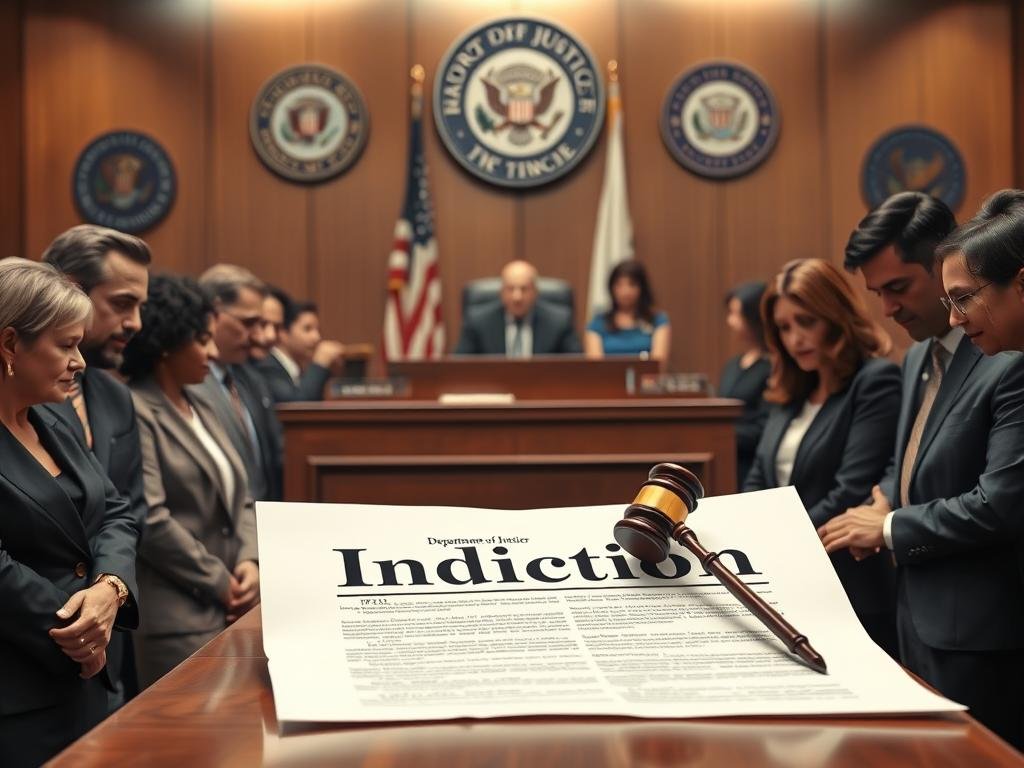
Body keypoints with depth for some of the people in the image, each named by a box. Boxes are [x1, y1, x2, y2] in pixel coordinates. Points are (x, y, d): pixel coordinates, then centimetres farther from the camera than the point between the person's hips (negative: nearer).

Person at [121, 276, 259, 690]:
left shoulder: (201, 406, 16)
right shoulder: (134, 413, -12)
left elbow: (238, 498, 17)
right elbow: (151, 521, -19)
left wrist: (250, 561, -1)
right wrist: (220, 583, -12)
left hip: (231, 609, 8)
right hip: (177, 619, -8)